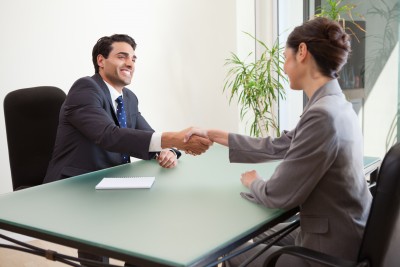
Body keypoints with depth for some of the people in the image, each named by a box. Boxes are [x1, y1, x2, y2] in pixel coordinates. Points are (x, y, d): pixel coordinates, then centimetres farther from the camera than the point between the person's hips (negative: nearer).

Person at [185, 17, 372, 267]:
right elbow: (278, 146, 11)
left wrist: (253, 182, 3)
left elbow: (277, 195, -20)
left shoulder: (322, 115, -27)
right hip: (342, 236, 8)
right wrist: (214, 135, 14)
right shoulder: (335, 104, 2)